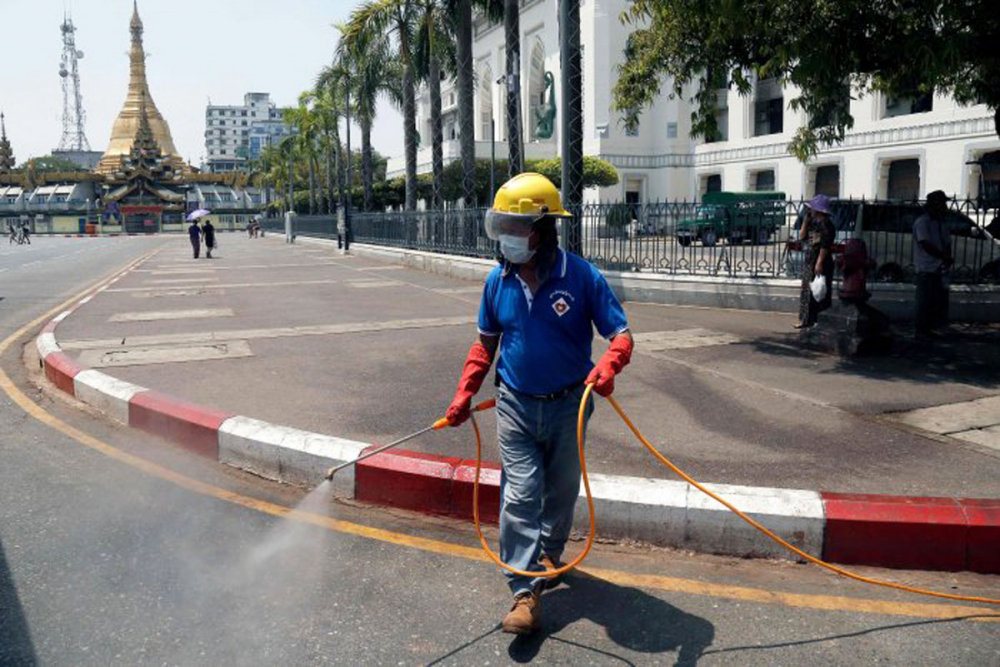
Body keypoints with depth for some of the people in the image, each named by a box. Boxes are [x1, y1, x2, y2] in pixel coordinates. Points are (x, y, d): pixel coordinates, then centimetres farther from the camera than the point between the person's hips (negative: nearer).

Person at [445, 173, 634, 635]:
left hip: (568, 405, -1)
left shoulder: (582, 277, -14)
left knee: (561, 490, 17)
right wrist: (464, 393, 2)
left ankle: (549, 553, 44)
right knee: (520, 496, -5)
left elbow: (621, 335, -11)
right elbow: (486, 342, 10)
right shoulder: (498, 280, -3)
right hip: (516, 406, 1)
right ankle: (524, 593, 3)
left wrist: (607, 366, -33)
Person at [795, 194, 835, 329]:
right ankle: (806, 319, 20)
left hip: (820, 263, -9)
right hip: (809, 262, 9)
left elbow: (825, 246, -19)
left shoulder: (826, 225, -14)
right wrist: (806, 220, 7)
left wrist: (819, 263, -23)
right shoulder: (813, 223, 12)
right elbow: (802, 237, 11)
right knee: (807, 291, 13)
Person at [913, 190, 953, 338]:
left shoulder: (940, 223, 16)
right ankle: (921, 330, 1)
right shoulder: (922, 222, -9)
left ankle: (928, 329, 15)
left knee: (936, 300, 8)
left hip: (938, 270, 8)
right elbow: (926, 245, -18)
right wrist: (946, 257, -14)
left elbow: (947, 244, 16)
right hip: (926, 269, -8)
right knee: (925, 301, -6)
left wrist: (947, 260, -3)